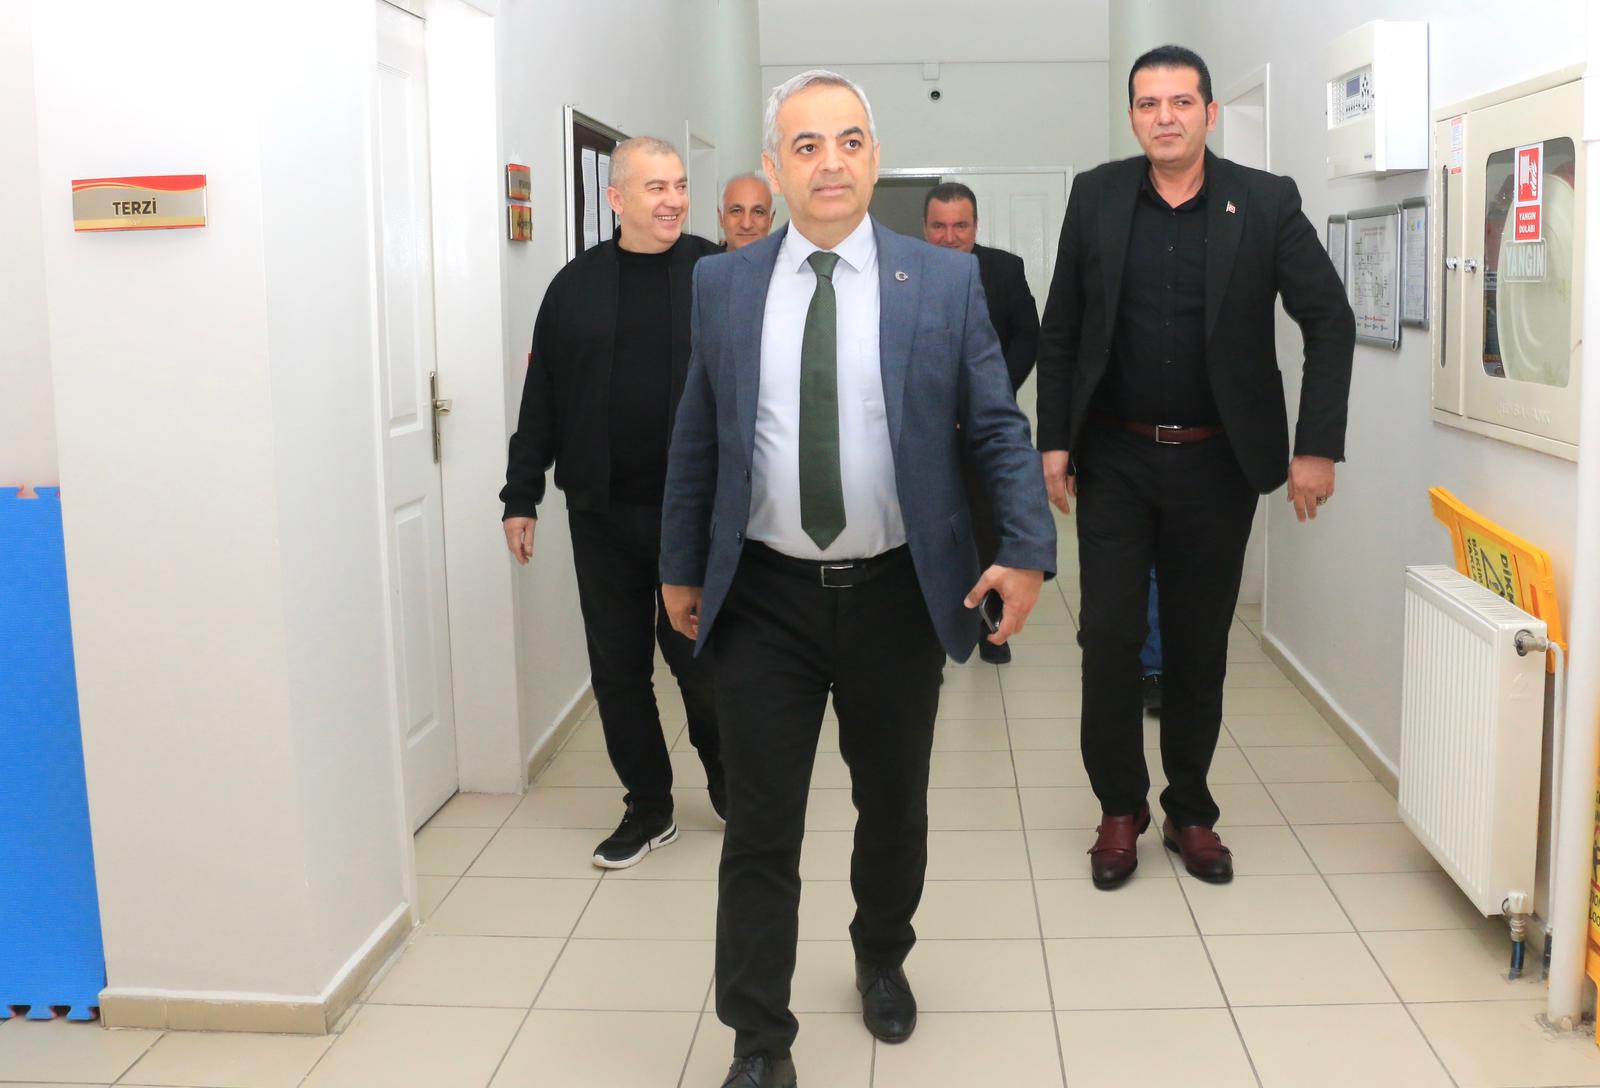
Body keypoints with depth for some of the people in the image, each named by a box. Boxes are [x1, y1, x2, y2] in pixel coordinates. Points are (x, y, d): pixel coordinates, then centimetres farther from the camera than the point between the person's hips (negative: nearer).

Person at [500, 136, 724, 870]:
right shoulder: (577, 284, 5)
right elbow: (542, 397, 7)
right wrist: (521, 496, 6)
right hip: (601, 513, 3)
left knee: (700, 658, 5)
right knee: (617, 667, 9)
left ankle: (726, 781, 32)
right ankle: (648, 807, 26)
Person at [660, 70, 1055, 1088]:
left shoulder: (946, 279, -2)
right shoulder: (722, 285, 2)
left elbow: (999, 425, -2)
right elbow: (698, 440, 9)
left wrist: (1027, 550, -14)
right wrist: (681, 566, 13)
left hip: (899, 591, 0)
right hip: (766, 595, 0)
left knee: (895, 806, 18)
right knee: (761, 828, 1)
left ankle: (883, 959, 45)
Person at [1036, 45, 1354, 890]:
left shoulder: (1265, 203, -3)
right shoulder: (1096, 196, 1)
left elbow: (1330, 323, -1)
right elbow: (1059, 330, 5)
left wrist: (1317, 447, -7)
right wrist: (1053, 441, 0)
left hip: (1216, 463, 0)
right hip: (1114, 457, 1)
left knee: (1199, 645, 9)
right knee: (1109, 636, -1)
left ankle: (1191, 812, 25)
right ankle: (1120, 810, 16)